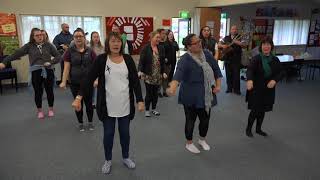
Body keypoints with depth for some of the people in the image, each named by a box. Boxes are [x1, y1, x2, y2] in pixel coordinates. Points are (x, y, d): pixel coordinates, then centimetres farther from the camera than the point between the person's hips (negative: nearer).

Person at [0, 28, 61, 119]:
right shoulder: (29, 46, 2)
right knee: (38, 92, 8)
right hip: (35, 72, 0)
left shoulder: (48, 45, 5)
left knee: (49, 91, 8)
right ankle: (39, 110, 26)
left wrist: (50, 62, -11)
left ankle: (51, 109, 27)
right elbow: (16, 54, -4)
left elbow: (58, 56, 6)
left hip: (48, 71, 1)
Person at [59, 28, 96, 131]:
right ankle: (80, 123, 28)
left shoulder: (90, 51, 0)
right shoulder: (70, 51, -2)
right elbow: (66, 68, -3)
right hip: (75, 83, 0)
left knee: (89, 103, 8)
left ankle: (90, 122, 27)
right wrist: (64, 82, -10)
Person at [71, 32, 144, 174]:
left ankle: (126, 157, 37)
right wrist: (79, 97, -20)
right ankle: (108, 160, 33)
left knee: (125, 133, 15)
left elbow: (135, 81, 0)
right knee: (108, 134, 12)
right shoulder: (101, 59, -6)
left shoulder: (128, 59, -1)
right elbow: (89, 79, -10)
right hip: (107, 106, -1)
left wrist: (140, 100, -3)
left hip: (125, 105, 2)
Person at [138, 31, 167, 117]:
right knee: (149, 93, 1)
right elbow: (141, 61, -12)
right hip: (148, 75, -4)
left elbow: (163, 61, 9)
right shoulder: (145, 48, -9)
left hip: (158, 75, 4)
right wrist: (140, 71, -24)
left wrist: (163, 72, 4)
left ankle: (154, 109, 28)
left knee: (155, 92, 12)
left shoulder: (161, 48, 5)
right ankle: (147, 110, 17)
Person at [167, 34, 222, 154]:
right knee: (191, 120, 7)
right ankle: (189, 143, 30)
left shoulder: (207, 54, 1)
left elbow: (216, 69, 9)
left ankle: (202, 140, 41)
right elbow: (178, 74, -35)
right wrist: (173, 88, -53)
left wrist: (218, 85, -1)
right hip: (191, 96, -5)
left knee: (205, 119, 15)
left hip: (206, 96, 5)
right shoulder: (185, 60, -18)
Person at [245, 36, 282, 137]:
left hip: (268, 90, 4)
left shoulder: (275, 60, 2)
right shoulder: (256, 58, -11)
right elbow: (250, 69, -27)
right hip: (256, 89, -4)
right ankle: (248, 129, 20)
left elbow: (279, 73, 3)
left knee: (262, 110, 13)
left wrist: (274, 80, -20)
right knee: (255, 110, -2)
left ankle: (258, 129, 33)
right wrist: (249, 80, -48)